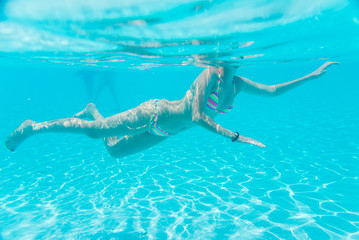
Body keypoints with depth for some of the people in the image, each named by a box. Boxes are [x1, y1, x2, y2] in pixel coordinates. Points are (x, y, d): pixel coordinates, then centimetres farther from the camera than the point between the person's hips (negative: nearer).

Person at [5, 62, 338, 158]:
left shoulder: (237, 83, -1)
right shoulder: (209, 75, -25)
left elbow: (273, 91, 5)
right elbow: (198, 116, -33)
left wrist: (311, 76, 6)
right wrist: (236, 137, -34)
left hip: (164, 130, 7)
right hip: (155, 115, -7)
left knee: (115, 149, 20)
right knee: (96, 131, -2)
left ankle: (92, 111, 43)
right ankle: (34, 126, 21)